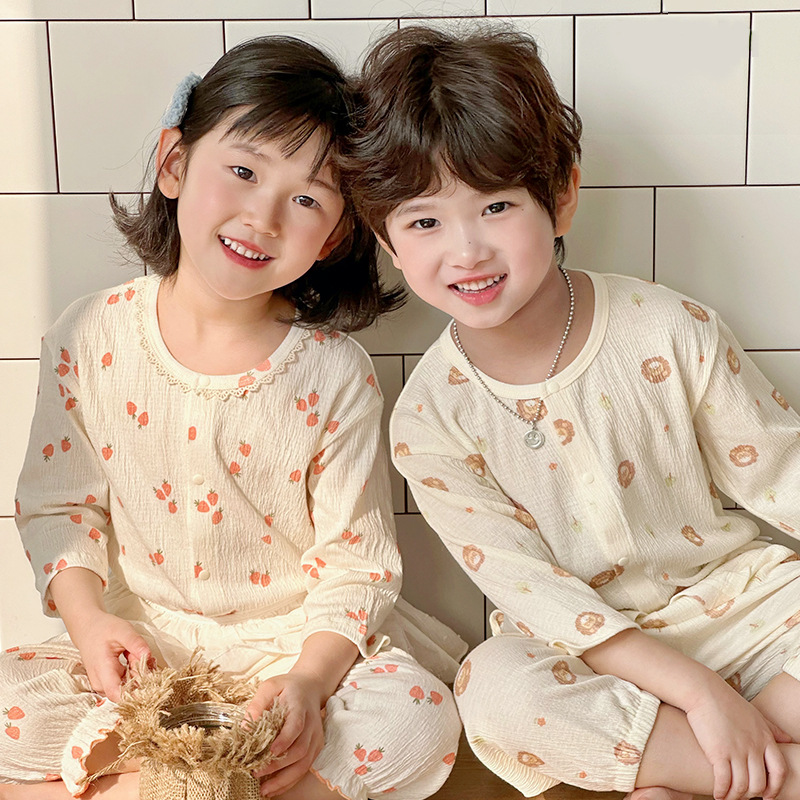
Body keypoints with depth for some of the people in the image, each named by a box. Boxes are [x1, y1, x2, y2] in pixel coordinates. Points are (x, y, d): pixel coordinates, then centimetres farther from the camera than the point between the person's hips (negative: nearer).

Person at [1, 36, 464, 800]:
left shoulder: (335, 374, -12)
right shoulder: (89, 337, -6)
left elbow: (354, 561, -9)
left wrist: (309, 679, -23)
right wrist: (86, 617, -13)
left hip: (292, 636, 0)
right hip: (138, 638, 1)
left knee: (416, 725, -25)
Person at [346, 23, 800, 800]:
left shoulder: (671, 331, -14)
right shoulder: (428, 419, -15)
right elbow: (531, 590, -16)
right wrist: (692, 689, -22)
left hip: (732, 589, 2)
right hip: (588, 644, -1)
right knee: (493, 693, -31)